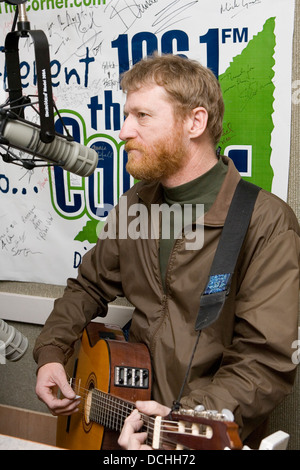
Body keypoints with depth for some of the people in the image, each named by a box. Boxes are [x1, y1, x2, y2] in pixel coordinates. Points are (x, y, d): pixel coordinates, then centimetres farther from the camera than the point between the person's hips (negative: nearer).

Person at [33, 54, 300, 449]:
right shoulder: (134, 205, 8)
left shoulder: (267, 224, -13)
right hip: (131, 411, 4)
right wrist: (51, 351, 5)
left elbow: (267, 361, -17)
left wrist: (185, 422, -27)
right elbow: (90, 286, 20)